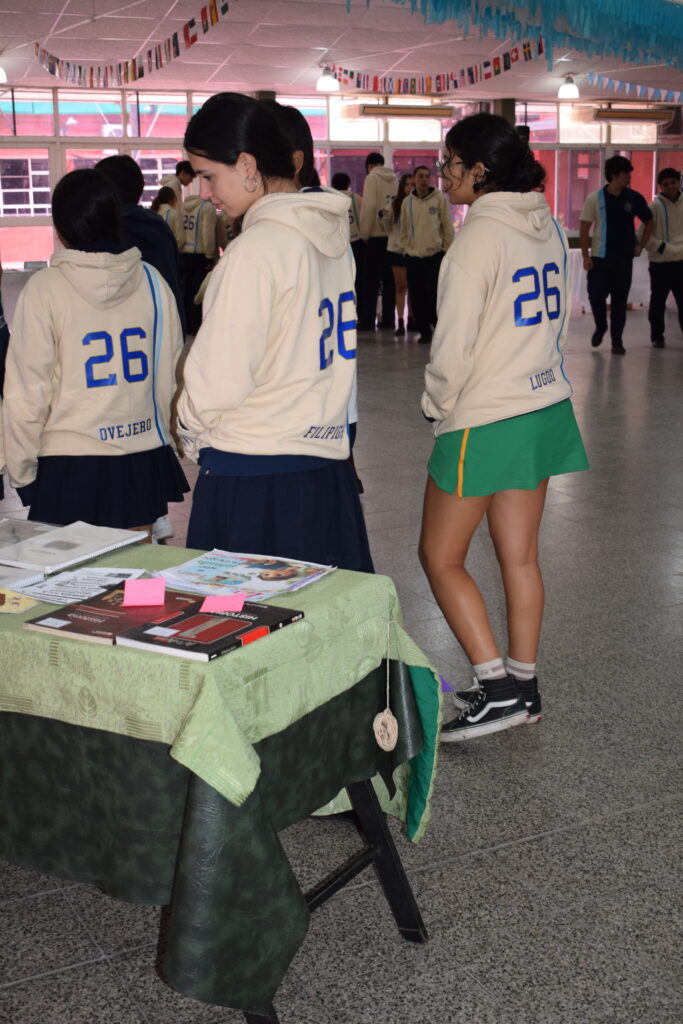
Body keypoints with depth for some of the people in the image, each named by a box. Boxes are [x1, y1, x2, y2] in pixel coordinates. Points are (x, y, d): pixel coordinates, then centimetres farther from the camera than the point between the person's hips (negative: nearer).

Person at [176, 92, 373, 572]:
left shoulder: (255, 251, -16)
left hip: (253, 476, -8)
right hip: (328, 461, 8)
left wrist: (192, 427, 6)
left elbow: (218, 382, -12)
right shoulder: (332, 233, 9)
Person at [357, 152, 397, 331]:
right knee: (389, 277, 9)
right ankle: (388, 318, 11)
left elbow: (369, 206, -12)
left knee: (371, 278, -3)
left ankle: (367, 320, -4)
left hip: (377, 234, -5)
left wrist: (365, 233, -6)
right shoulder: (394, 178, 12)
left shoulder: (372, 177, -5)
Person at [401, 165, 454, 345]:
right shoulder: (408, 202, 7)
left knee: (434, 295, -6)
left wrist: (447, 250, -2)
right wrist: (408, 248, 5)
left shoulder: (440, 199, -2)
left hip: (435, 255, -3)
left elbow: (448, 227, 0)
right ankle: (424, 331, 14)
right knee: (418, 297, 4)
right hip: (413, 256, 3)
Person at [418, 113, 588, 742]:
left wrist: (437, 406, -2)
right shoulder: (548, 227, 6)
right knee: (520, 555, 15)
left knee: (441, 556, 4)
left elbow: (453, 347, -19)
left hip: (484, 422, -8)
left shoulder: (479, 236, -19)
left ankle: (499, 687, 1)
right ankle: (524, 686, 23)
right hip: (546, 407, 8)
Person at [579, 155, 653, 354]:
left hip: (624, 258, 1)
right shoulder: (595, 198, -5)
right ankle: (600, 326, 27)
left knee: (619, 300, 4)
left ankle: (617, 341, 13)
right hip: (599, 257, -1)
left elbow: (649, 221, 13)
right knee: (596, 295, -2)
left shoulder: (634, 198, 0)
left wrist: (641, 245, 4)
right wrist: (586, 256, -8)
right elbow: (584, 228, -3)